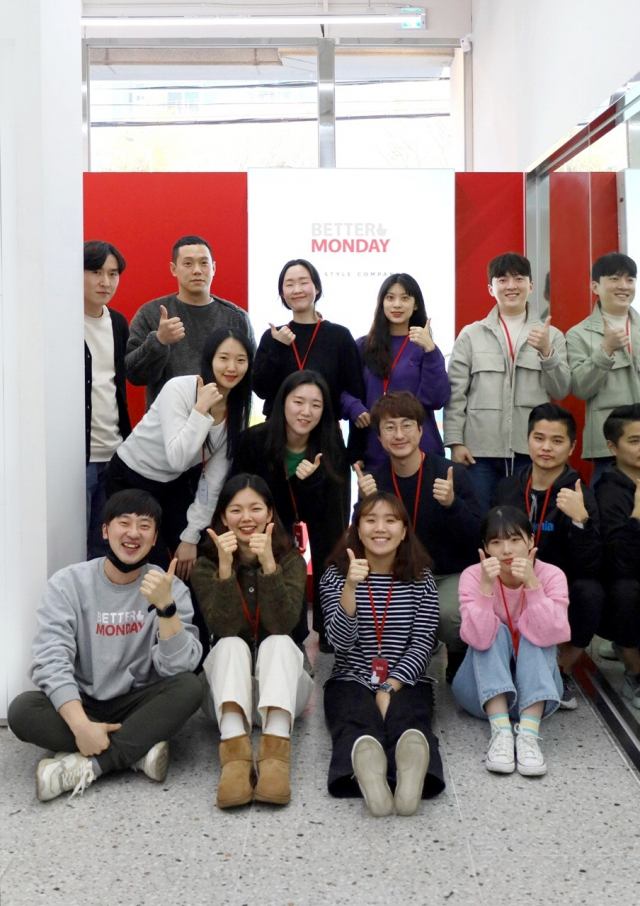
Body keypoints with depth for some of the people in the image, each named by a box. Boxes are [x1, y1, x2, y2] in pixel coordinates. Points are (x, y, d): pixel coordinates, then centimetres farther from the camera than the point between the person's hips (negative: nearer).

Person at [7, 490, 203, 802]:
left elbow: (178, 668, -16)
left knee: (189, 687, -27)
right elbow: (51, 661, -17)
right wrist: (81, 724, -32)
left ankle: (85, 764, -27)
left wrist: (165, 606, -32)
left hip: (137, 706, 0)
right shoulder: (68, 584, -7)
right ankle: (137, 750, -22)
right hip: (80, 704, 0)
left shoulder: (169, 588, -6)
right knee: (22, 709, -28)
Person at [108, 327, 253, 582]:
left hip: (176, 484, 5)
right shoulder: (179, 389, -25)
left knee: (193, 566, -2)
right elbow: (177, 460, -34)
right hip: (132, 479, -5)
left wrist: (191, 536, -9)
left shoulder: (238, 409, -8)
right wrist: (201, 408, -37)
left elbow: (214, 479, -7)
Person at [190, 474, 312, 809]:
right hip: (228, 691, 0)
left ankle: (275, 749, -52)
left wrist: (268, 564, -29)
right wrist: (225, 567, -27)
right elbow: (224, 629, -16)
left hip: (281, 685, 0)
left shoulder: (290, 559, -1)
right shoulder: (206, 564, -1)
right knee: (232, 645, -30)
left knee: (279, 642, -30)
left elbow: (283, 624, -18)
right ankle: (234, 750, -53)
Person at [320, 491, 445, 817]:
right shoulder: (336, 577, 5)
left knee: (407, 717, -33)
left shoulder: (421, 580, 8)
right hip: (351, 679, -1)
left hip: (406, 681, 1)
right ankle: (364, 765, -66)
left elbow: (422, 644, 1)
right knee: (358, 720, -34)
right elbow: (341, 641, -8)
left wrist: (390, 689, -13)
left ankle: (413, 772, -64)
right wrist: (350, 588, -24)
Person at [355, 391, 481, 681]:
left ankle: (460, 657, 3)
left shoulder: (452, 475, -12)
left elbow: (477, 540, -15)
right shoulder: (375, 480, -2)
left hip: (452, 575, -3)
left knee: (448, 612, -33)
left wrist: (452, 503, -33)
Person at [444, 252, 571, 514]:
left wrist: (547, 352, -11)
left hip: (532, 450, 1)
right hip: (480, 450, -1)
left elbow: (561, 391, 4)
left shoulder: (551, 336, 10)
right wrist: (455, 441, -5)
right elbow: (456, 393, 3)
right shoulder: (470, 335, 7)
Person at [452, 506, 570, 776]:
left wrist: (532, 584, -35)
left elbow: (551, 636, -29)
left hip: (535, 687, 1)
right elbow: (479, 639, -29)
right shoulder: (473, 576, -14)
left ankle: (529, 733, -38)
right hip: (484, 689, 0)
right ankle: (501, 731, -38)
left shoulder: (551, 576, -12)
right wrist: (486, 586, -38)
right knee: (495, 633, -25)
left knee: (535, 637, -25)